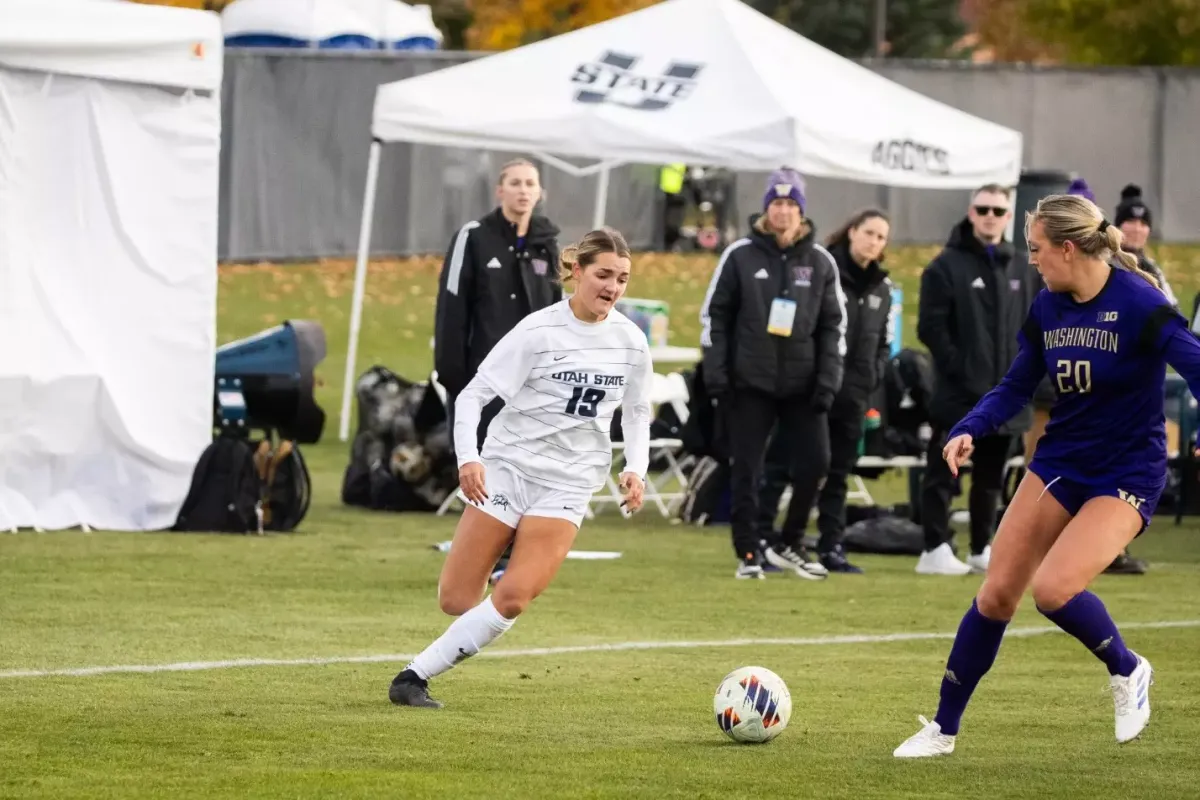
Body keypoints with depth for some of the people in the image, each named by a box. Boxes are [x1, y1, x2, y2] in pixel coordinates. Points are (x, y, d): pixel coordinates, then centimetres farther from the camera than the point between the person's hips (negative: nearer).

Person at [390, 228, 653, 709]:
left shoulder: (631, 343, 1)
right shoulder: (539, 331, -11)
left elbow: (637, 412, 17)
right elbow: (473, 395, -10)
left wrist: (636, 469, 0)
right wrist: (467, 457, -25)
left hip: (568, 484, 2)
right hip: (508, 467, -2)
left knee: (513, 599, -17)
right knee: (455, 600, -2)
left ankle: (415, 676, -7)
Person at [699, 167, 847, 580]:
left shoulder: (820, 262, 6)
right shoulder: (740, 256, 0)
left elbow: (833, 325, 8)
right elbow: (714, 315, 1)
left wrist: (828, 381, -2)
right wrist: (716, 377, -6)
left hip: (802, 384, 2)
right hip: (749, 382, -2)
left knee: (815, 462, -3)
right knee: (746, 470, 0)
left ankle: (787, 546, 14)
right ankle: (748, 554, 10)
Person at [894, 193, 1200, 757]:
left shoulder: (1139, 305, -19)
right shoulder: (1048, 308, 1)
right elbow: (1017, 387, 12)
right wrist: (969, 430, -4)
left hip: (1127, 477, -6)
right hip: (1059, 464, 6)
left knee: (1053, 588, -25)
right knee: (996, 595, 3)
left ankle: (1127, 670, 4)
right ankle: (943, 728, 17)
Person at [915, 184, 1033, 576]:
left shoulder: (1017, 269, 14)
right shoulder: (947, 265, -5)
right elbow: (931, 327, -10)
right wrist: (958, 366, -16)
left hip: (1004, 394, 6)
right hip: (958, 393, -6)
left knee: (991, 476, 12)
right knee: (943, 472, -3)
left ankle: (982, 549, 19)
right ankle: (936, 549, -2)